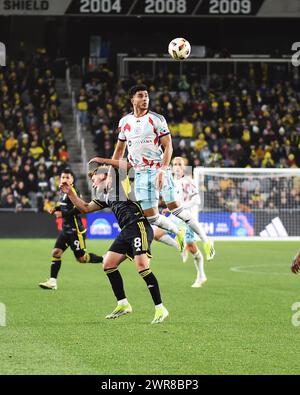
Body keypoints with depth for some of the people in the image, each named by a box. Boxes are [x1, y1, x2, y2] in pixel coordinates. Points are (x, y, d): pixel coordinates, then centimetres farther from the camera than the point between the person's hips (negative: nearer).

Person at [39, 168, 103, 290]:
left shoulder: (73, 192, -16)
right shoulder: (63, 191, 11)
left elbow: (78, 209, -25)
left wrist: (62, 213, -20)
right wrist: (56, 208, 7)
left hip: (76, 230, -8)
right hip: (66, 229, 8)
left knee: (81, 258, -2)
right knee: (56, 252, -1)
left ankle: (104, 260, 19)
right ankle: (52, 281, 0)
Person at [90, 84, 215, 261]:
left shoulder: (157, 119, -3)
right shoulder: (124, 122, 10)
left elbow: (168, 147, -7)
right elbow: (120, 149, 23)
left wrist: (162, 170, -19)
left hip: (159, 169, -4)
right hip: (140, 173, 4)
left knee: (174, 206, -11)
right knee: (151, 216, -2)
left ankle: (205, 239, -2)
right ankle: (178, 233, 22)